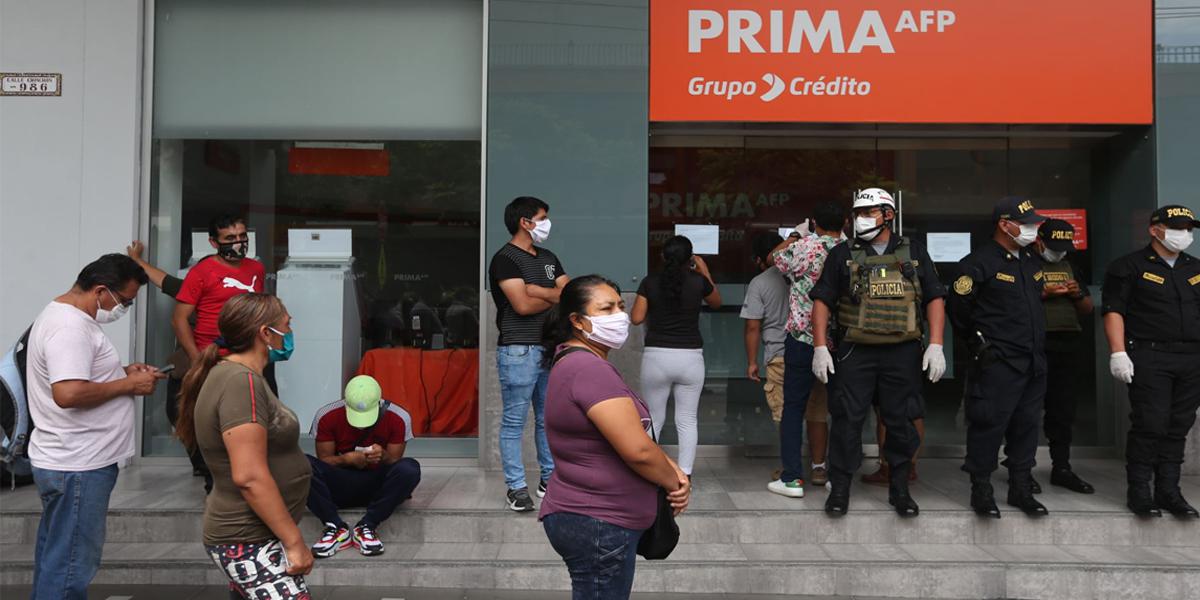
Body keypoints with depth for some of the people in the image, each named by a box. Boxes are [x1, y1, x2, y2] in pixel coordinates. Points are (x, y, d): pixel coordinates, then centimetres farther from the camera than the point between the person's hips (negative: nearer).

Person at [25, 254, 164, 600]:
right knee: (71, 568, -1)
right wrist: (129, 385, -20)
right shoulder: (70, 327, -21)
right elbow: (69, 393, -32)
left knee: (55, 556, 21)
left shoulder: (64, 314, 13)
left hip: (64, 461, 11)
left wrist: (122, 371, 9)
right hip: (79, 467, -11)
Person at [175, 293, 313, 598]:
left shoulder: (234, 374, 12)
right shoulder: (242, 381, -20)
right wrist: (294, 541, -21)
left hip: (249, 534, 10)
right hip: (250, 543, -10)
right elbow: (249, 477, -26)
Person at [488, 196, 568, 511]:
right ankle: (516, 486, 7)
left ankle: (550, 478, 23)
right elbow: (522, 305, -18)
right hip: (518, 351, -7)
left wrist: (538, 290, -10)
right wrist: (556, 297, -1)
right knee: (515, 421, 0)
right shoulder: (505, 258, -8)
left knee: (548, 418, 13)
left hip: (551, 348, 7)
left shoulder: (548, 258, 16)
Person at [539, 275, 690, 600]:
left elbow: (633, 434, 14)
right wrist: (675, 482, -6)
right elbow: (638, 450, -25)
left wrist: (672, 470, -1)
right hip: (597, 525, -10)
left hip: (591, 518, 10)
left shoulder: (578, 364, 12)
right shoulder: (589, 368, -21)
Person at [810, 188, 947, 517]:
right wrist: (820, 347, -4)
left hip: (903, 352, 1)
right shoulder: (843, 254, 6)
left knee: (901, 421, 7)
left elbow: (934, 298, 7)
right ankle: (839, 488, 10)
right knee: (847, 419, -2)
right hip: (855, 352, -1)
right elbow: (822, 301, 4)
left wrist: (935, 345, -3)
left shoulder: (914, 252, 10)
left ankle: (900, 489, 22)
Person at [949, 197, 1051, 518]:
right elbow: (959, 308, -9)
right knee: (989, 426, -4)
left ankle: (1021, 488, 23)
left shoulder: (1033, 261, 14)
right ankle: (981, 490, 8)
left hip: (1034, 362, 8)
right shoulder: (979, 262, -10)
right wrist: (978, 344, -6)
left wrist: (1037, 343, 19)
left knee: (1027, 426, 12)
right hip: (998, 363, -7)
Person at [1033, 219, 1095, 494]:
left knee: (1063, 410, 10)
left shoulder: (1068, 266, 19)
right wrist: (1043, 294, -17)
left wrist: (1078, 294, 1)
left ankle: (1062, 468, 18)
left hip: (1068, 346, 6)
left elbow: (1087, 309, 21)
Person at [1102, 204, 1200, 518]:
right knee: (1149, 425, -7)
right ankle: (1139, 492, 3)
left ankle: (1169, 491, 15)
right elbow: (1114, 310, -7)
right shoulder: (1130, 266, -1)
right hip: (1149, 358, -6)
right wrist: (1118, 353, -15)